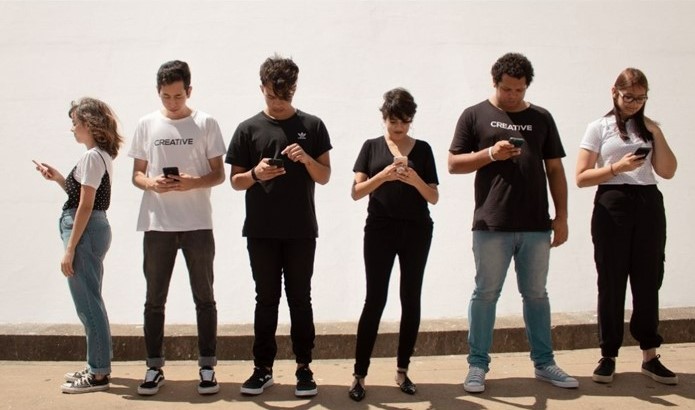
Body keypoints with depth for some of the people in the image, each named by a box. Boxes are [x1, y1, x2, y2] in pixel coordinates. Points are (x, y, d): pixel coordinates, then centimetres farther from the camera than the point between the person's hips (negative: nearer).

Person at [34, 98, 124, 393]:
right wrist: (58, 178, 12)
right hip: (95, 229, 10)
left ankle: (98, 374, 4)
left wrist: (69, 250, -17)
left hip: (86, 232, -10)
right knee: (90, 302, 16)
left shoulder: (92, 157, -15)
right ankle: (98, 366, 25)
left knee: (87, 303, -4)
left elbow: (85, 207, -18)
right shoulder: (101, 155, 14)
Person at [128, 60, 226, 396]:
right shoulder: (147, 124, 7)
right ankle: (154, 368, 18)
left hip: (197, 224, -2)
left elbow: (218, 174, 3)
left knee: (204, 298, 4)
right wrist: (151, 183, -13)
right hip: (157, 225, 2)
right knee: (154, 300, 7)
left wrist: (194, 183, -18)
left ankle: (207, 367, 14)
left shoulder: (206, 123, 2)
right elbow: (136, 174, 10)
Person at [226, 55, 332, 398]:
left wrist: (306, 158, -16)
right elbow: (235, 181, 5)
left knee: (300, 299, 6)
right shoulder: (248, 129, 3)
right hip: (261, 231, 0)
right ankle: (263, 368, 16)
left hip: (301, 230, 0)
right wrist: (256, 174, -16)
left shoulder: (312, 126, 4)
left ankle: (304, 368, 14)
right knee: (266, 300, 7)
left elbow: (324, 177, 4)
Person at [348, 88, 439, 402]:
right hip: (380, 230, -2)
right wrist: (383, 175, -19)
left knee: (411, 299, 6)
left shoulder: (422, 149, 7)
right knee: (375, 300, -4)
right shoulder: (371, 147, 4)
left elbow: (434, 197, 5)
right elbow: (356, 192, -3)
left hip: (416, 231, 2)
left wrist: (415, 180, -15)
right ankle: (359, 374, 2)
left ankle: (402, 370, 17)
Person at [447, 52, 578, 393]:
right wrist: (491, 153, -14)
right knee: (485, 294, 4)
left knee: (536, 294, 12)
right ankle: (478, 365, 14)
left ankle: (543, 363, 23)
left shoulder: (541, 118, 11)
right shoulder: (475, 115, 4)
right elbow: (454, 164, 1)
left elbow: (555, 169, 12)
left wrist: (562, 216, 6)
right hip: (491, 225, -2)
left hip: (536, 225, 3)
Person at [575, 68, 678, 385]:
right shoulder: (599, 128, 4)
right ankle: (608, 356, 10)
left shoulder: (648, 127, 14)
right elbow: (581, 178, -2)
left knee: (648, 280, 4)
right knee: (611, 282, 0)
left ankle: (650, 356, 13)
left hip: (648, 205, 3)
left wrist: (656, 134, -1)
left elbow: (667, 172, 8)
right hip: (612, 206, -3)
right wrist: (616, 168, -15)